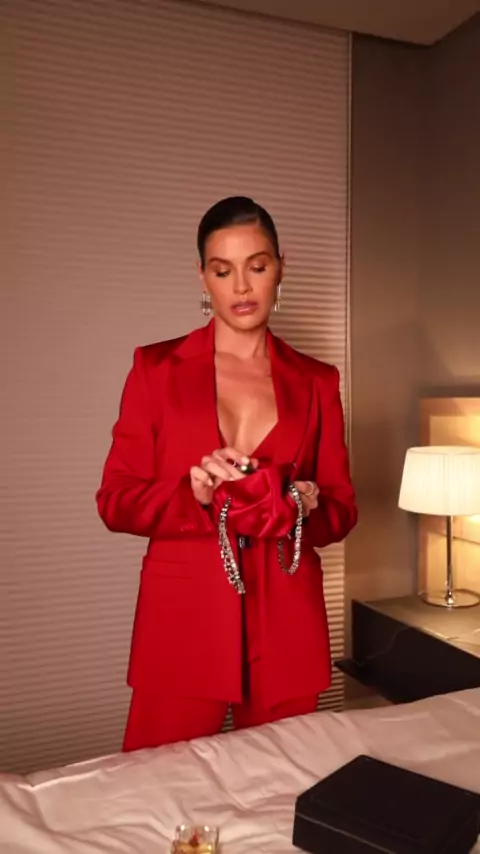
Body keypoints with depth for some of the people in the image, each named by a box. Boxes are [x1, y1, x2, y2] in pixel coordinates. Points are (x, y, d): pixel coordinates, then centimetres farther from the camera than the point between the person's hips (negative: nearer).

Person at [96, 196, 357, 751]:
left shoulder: (316, 381, 6)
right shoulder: (156, 368, 1)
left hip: (286, 626, 2)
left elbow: (342, 510, 7)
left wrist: (305, 506, -15)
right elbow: (115, 501, -2)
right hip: (183, 622, -2)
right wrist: (193, 493, -20)